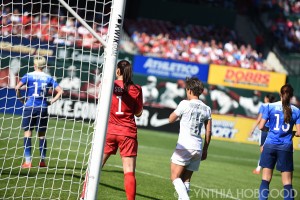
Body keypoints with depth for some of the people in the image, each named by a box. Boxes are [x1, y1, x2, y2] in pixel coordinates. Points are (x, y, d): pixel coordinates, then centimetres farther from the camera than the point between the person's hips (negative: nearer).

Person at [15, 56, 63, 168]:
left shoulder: (29, 76, -2)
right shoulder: (48, 78, 5)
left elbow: (17, 88, -14)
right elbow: (60, 91, 1)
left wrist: (21, 99, -1)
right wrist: (51, 101, 5)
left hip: (30, 107, -2)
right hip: (43, 108, 3)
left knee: (27, 133, 1)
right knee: (42, 135, 12)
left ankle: (27, 161, -4)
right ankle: (42, 161, 15)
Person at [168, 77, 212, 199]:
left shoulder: (185, 104, -5)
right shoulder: (206, 109, 10)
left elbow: (171, 119, 4)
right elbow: (208, 132, 12)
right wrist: (205, 150, 19)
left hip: (184, 146, -5)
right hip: (198, 148, 6)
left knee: (175, 177, -3)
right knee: (186, 180, 12)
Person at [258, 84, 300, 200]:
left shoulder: (270, 107, -1)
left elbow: (261, 127, -3)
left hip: (270, 145, 0)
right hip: (286, 147, 0)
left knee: (265, 180, 6)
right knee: (287, 182, 4)